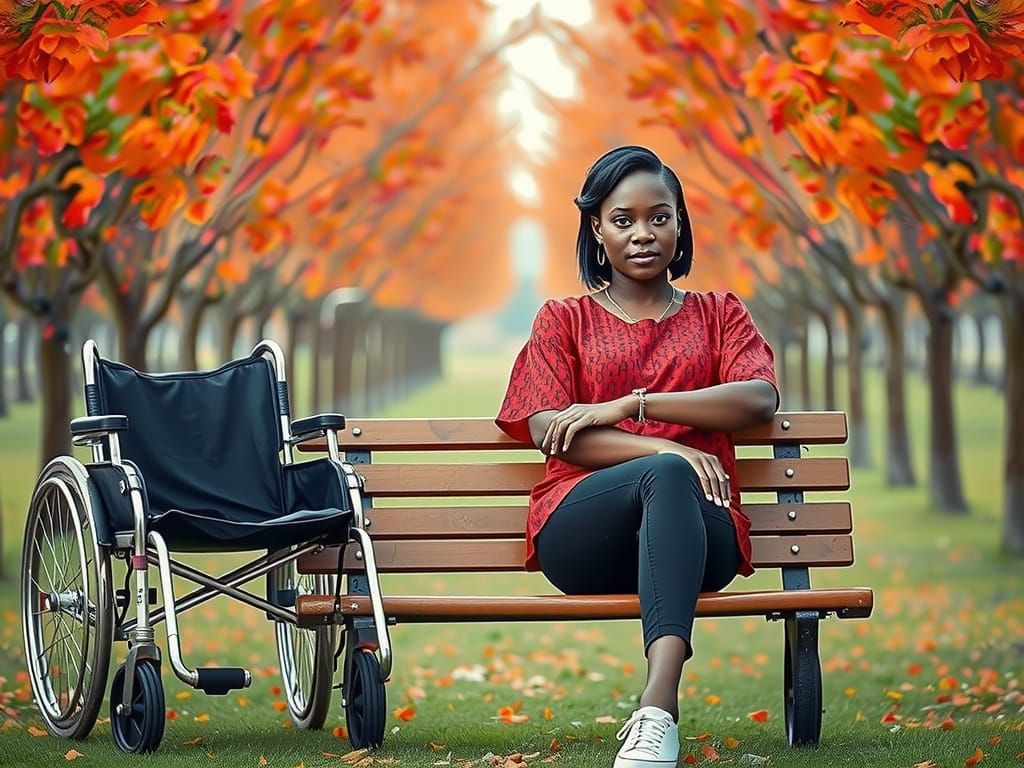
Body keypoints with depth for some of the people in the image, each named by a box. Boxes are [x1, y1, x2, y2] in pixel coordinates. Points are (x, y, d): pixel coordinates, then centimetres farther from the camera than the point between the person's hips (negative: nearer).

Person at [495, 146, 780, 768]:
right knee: (667, 472, -36)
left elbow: (759, 399, 2)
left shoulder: (719, 313, 24)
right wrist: (666, 448, -13)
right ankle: (662, 710, -54)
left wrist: (628, 405, -7)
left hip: (699, 535, 1)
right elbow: (546, 429, 4)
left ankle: (658, 708, -57)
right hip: (580, 525, 0)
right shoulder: (564, 319, 22)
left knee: (670, 479, -38)